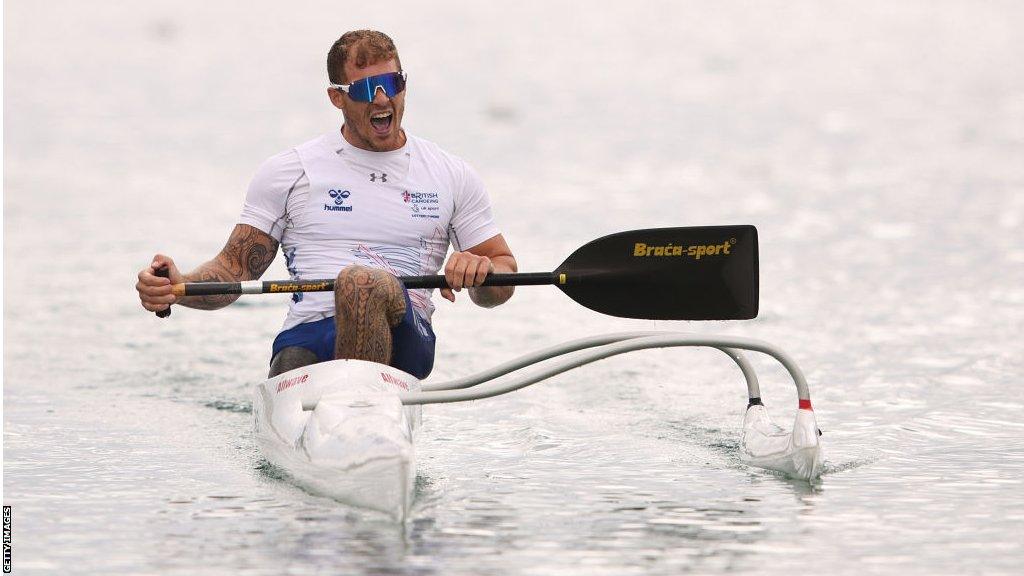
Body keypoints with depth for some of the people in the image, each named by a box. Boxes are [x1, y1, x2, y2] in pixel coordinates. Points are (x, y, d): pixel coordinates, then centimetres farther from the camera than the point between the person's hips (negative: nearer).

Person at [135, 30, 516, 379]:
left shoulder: (452, 176, 17)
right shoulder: (288, 172, 14)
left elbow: (504, 275, 19)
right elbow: (236, 267, 12)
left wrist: (480, 271, -7)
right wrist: (178, 286, -10)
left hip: (403, 341, 1)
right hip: (306, 340, -1)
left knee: (360, 281, -37)